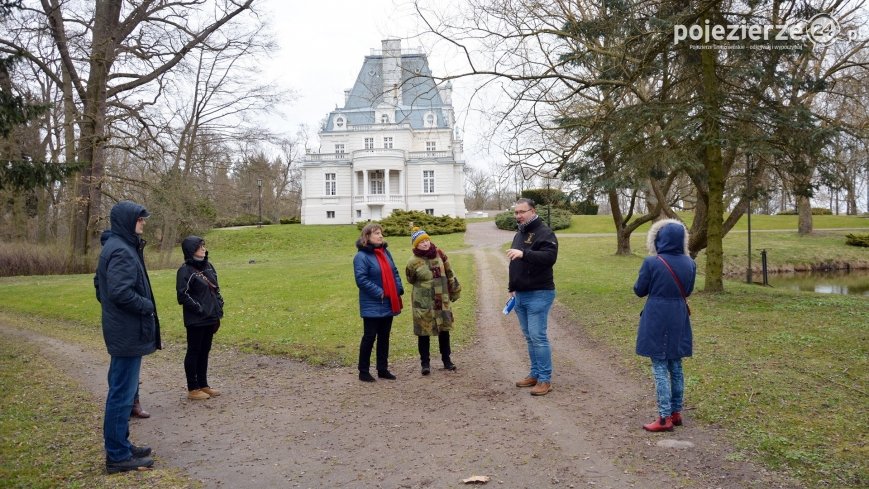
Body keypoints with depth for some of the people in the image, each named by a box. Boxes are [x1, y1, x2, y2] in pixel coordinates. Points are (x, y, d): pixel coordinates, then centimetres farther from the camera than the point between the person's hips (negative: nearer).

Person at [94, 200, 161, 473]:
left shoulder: (114, 247, 13)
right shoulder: (122, 251, -18)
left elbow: (101, 286, 21)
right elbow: (121, 292, -27)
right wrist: (147, 306, -13)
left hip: (121, 331, 11)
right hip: (129, 334, -11)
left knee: (121, 391, 17)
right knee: (123, 393, -3)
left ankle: (120, 446, 28)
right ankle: (118, 456, 6)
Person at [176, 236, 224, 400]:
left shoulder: (208, 266, 10)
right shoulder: (185, 270, -12)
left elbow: (216, 289, 16)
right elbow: (183, 295, -16)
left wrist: (218, 310, 8)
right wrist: (199, 309, -16)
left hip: (210, 318, 7)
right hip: (195, 320, -7)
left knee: (204, 352, 14)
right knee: (194, 352, 2)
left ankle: (203, 385, 24)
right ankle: (193, 389, 11)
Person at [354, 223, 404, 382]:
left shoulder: (385, 252, 10)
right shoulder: (361, 256, -14)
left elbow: (394, 272, 14)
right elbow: (361, 279, -20)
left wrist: (399, 290, 0)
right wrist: (379, 293, -20)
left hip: (388, 304, 7)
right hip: (372, 306, -7)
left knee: (384, 337, 14)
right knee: (369, 337, -1)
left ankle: (383, 369, 24)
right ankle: (363, 371, 10)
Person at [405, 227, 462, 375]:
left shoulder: (439, 254, -2)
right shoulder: (413, 262, -13)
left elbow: (449, 273, 9)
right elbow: (411, 280, 4)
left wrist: (454, 290, 14)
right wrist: (423, 287, 5)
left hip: (442, 301, 4)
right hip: (423, 303, -4)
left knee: (444, 330, 12)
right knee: (424, 332, 2)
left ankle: (446, 360, 27)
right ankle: (425, 363, 15)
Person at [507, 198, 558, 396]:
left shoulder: (544, 233, -10)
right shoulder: (519, 235, 17)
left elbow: (550, 256, -28)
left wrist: (524, 253, -37)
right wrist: (512, 287, 21)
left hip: (539, 294, -8)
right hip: (520, 295, 9)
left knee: (538, 337, -9)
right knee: (529, 337, 13)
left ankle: (545, 380, -2)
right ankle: (535, 374, 22)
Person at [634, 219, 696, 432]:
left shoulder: (651, 263, -16)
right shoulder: (689, 263, -1)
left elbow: (639, 290, -5)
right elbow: (688, 290, 12)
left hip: (656, 321, -5)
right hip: (679, 321, 5)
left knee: (660, 367, 1)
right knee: (675, 366, 15)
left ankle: (665, 418, 3)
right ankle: (676, 412, 24)